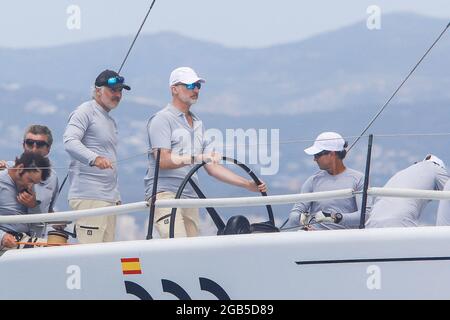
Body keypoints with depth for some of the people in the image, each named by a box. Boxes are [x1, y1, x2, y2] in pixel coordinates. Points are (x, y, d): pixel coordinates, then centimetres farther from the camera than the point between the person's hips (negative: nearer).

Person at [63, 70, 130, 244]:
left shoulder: (111, 121, 25)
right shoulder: (85, 112, -3)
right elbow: (70, 141, -21)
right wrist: (94, 158, -37)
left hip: (109, 198, 9)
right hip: (88, 197, -9)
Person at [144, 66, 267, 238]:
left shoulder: (198, 124, 23)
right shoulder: (162, 119, -1)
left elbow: (212, 167, 20)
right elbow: (163, 160, -14)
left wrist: (248, 185, 13)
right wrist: (196, 158, -23)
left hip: (190, 197, 8)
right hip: (165, 193, -8)